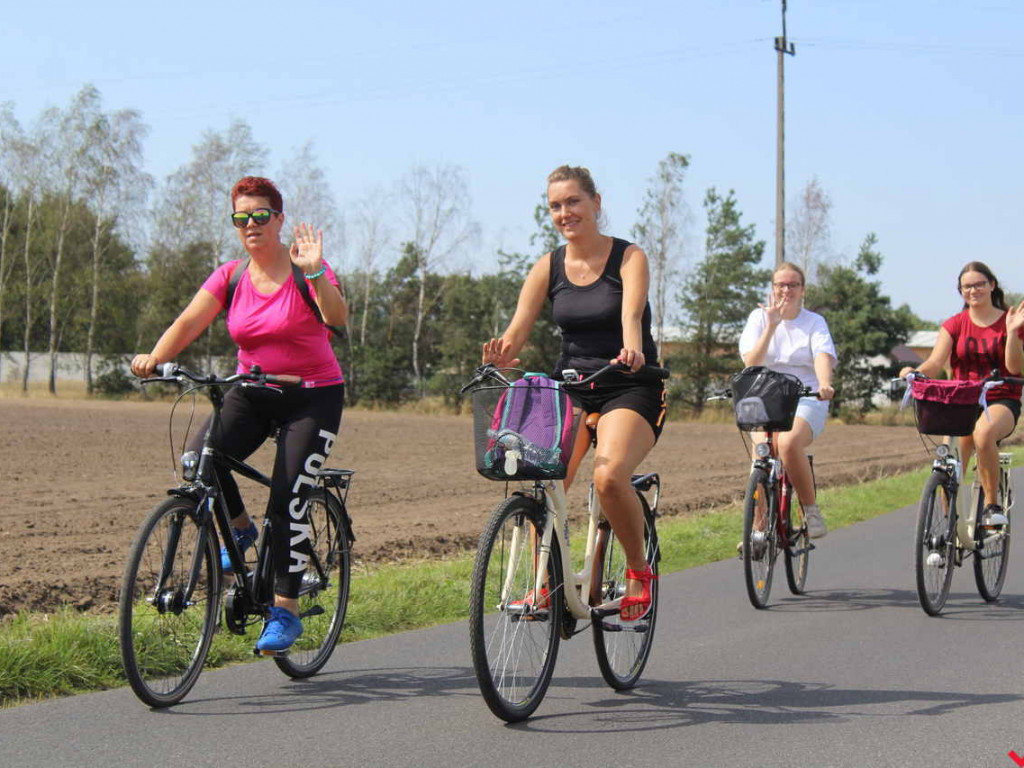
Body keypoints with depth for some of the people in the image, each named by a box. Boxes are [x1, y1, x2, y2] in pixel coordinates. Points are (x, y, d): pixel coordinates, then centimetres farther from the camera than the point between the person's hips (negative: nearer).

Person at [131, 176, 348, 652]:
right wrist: (154, 358, -28)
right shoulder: (230, 277, 1)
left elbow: (337, 318, -26)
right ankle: (239, 529, 7)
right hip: (253, 393, 4)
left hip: (313, 396, -4)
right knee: (199, 457, -22)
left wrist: (314, 274, -42)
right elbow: (190, 321, -11)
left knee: (287, 497, -15)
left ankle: (285, 612, -4)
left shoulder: (303, 270, -10)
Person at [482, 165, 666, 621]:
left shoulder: (629, 258, -4)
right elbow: (518, 329, -6)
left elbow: (631, 313, -23)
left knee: (608, 476, -29)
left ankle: (638, 567, -4)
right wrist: (502, 354, -29)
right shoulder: (548, 268, 5)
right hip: (570, 387, 4)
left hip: (630, 390, -4)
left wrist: (632, 351, -45)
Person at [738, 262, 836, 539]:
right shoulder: (759, 318, 10)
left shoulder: (814, 322, 9)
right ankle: (758, 528, -15)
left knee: (788, 442, -33)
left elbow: (823, 356, -10)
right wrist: (771, 326, -13)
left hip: (806, 400, -1)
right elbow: (751, 361, -3)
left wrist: (824, 384, -31)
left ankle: (811, 511, -16)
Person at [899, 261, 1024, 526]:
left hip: (1001, 401, -3)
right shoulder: (955, 325, 8)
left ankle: (992, 505, -25)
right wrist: (914, 373, -25)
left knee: (983, 432, -38)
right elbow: (935, 363, -4)